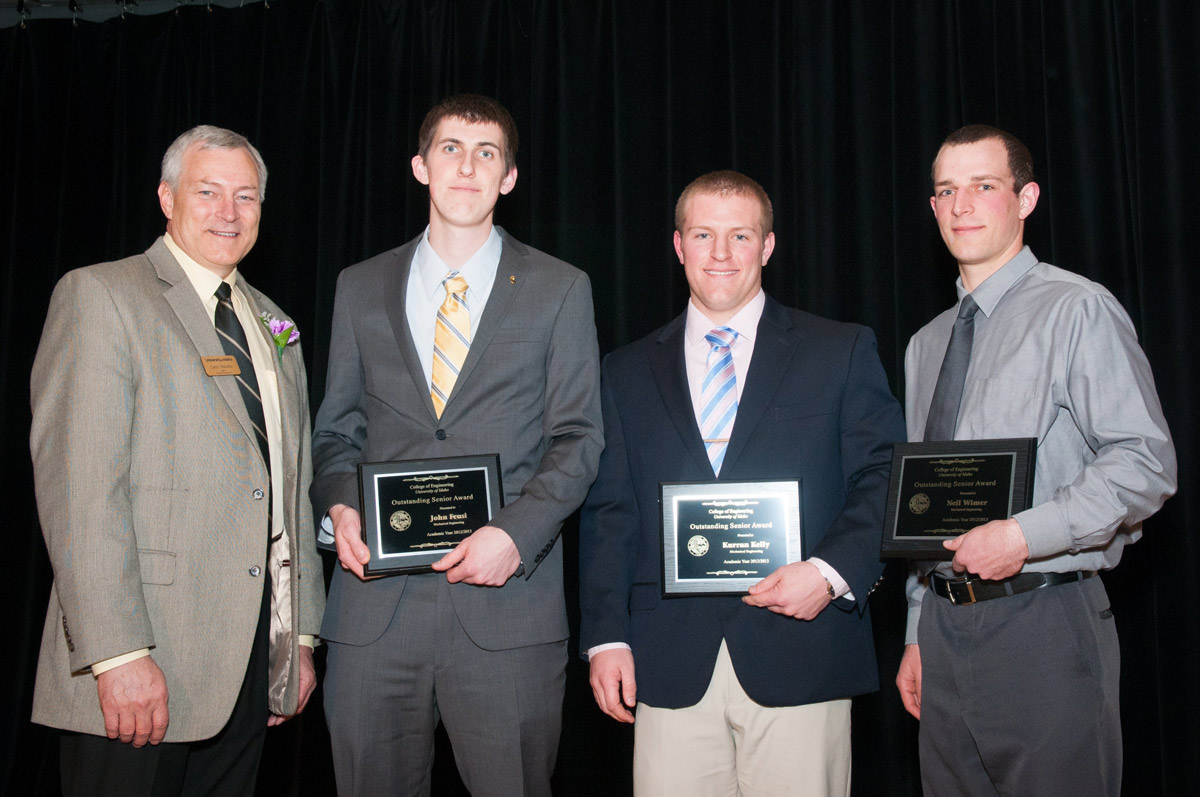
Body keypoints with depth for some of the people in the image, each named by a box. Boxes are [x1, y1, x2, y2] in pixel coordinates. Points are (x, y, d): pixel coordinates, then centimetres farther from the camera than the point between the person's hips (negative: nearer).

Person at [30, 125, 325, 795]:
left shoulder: (273, 325, 16)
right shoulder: (99, 296, -4)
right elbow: (77, 484, -14)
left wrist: (302, 636, 14)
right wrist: (118, 654, -20)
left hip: (256, 655, 6)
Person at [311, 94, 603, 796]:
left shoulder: (560, 289, 7)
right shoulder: (361, 288, 13)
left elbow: (578, 436, 2)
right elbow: (337, 430, 16)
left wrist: (516, 533, -12)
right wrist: (341, 506, -5)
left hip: (508, 604, -2)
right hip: (376, 602, 2)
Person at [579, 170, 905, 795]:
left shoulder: (843, 352, 8)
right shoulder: (626, 373, 13)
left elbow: (884, 480, 3)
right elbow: (608, 513, 10)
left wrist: (832, 571, -13)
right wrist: (606, 635, 2)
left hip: (800, 655, -1)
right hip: (670, 666, 2)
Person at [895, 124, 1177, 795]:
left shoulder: (1077, 311, -5)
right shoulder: (927, 344, 15)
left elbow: (1147, 462, -12)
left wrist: (1026, 534, -23)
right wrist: (918, 634, 16)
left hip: (1042, 620, -6)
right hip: (944, 623, 6)